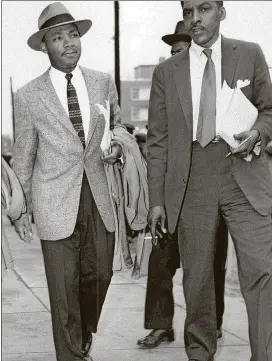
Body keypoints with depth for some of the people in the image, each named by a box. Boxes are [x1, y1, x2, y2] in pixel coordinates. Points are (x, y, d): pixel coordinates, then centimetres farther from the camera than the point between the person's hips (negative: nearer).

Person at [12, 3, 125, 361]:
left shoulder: (104, 83, 4)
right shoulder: (28, 96, -4)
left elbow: (118, 127, 21)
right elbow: (23, 157, 3)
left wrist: (117, 147, -1)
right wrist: (21, 208, 5)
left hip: (98, 197, 3)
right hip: (56, 204, -3)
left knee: (100, 275, 12)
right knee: (64, 287, 1)